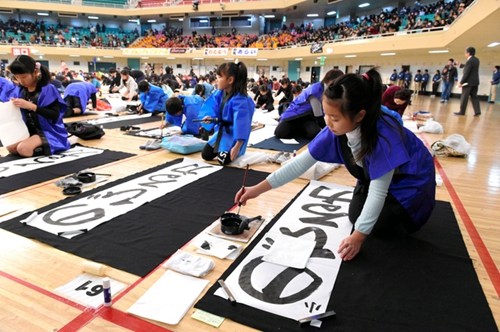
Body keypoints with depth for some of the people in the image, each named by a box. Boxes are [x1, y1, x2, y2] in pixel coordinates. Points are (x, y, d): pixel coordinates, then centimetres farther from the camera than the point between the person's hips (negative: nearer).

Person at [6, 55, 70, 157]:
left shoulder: (48, 89, -13)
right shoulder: (19, 91, 5)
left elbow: (55, 116, -21)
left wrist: (31, 106, -27)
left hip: (49, 132, -7)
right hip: (29, 131, 7)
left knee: (23, 149, -27)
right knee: (11, 147, -15)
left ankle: (46, 146, -3)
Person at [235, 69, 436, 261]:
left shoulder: (384, 135, -42)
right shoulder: (335, 130, -24)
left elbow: (378, 190, -36)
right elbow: (302, 161, -22)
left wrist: (359, 236, -32)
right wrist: (258, 189, -25)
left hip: (411, 180, -5)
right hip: (375, 176, 5)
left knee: (382, 226, -13)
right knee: (356, 216, -3)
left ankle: (410, 212, 16)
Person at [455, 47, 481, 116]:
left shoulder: (469, 61, -16)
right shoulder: (476, 60, 11)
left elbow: (466, 73, -20)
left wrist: (461, 82, -17)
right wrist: (461, 65, 26)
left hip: (469, 82, -8)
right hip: (475, 81, 8)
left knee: (464, 97, -1)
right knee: (474, 96, 10)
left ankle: (462, 111, 4)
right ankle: (477, 111, 5)